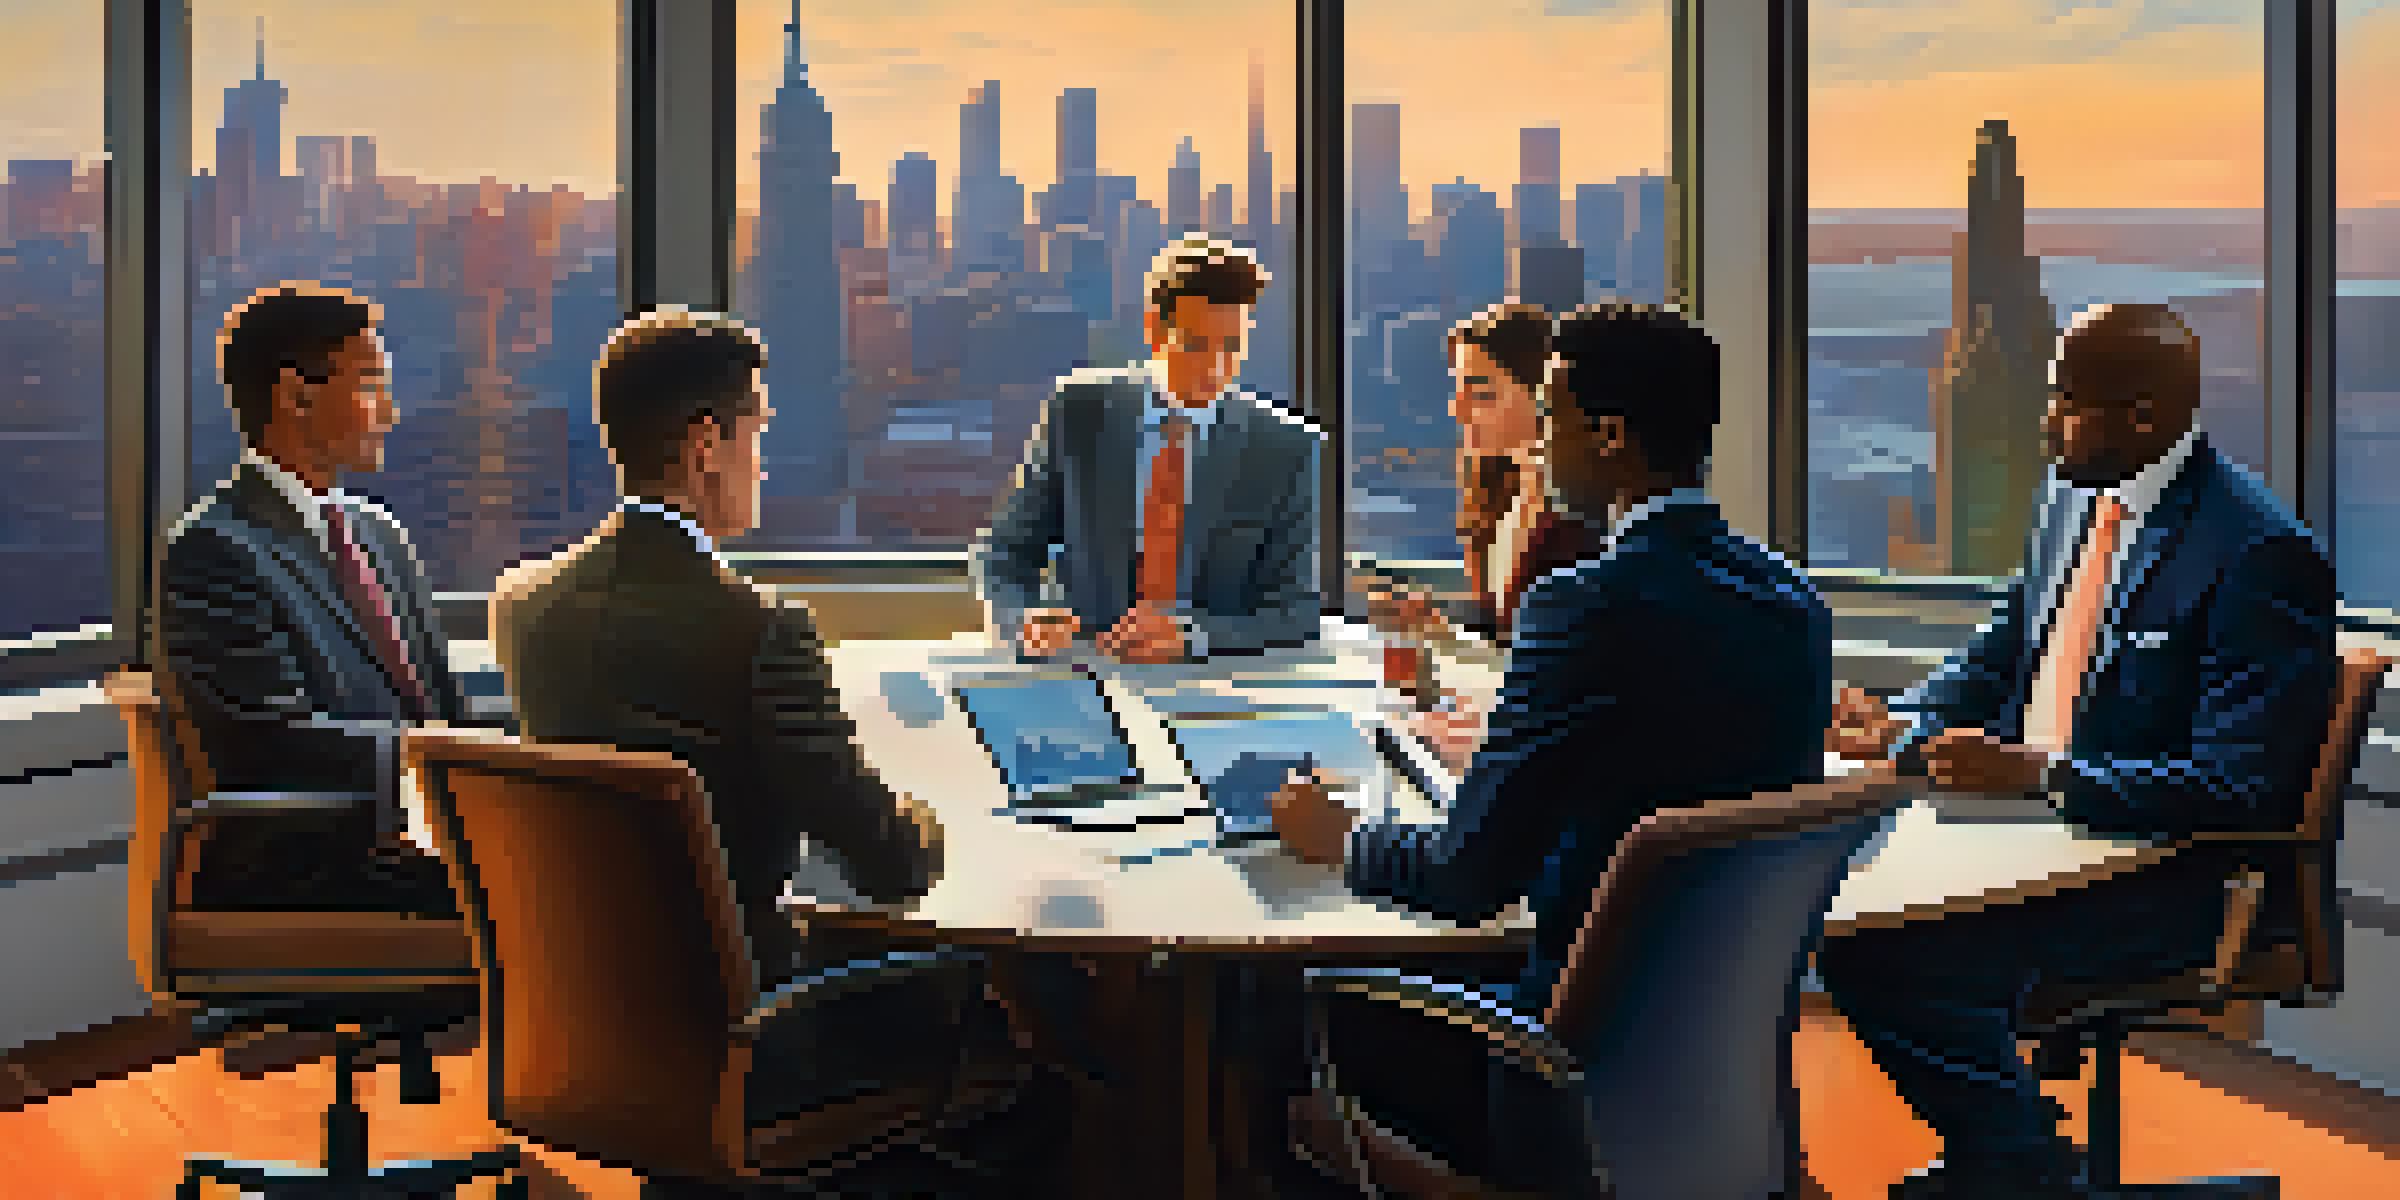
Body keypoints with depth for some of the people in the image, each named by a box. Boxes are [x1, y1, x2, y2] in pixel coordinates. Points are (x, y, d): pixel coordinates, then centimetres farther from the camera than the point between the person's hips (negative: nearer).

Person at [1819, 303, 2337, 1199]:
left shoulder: (2261, 555, -19)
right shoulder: (2071, 502, 8)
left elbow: (2238, 786, -24)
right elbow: (1997, 657, 19)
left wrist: (2039, 775, -28)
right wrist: (1901, 729, -2)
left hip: (2180, 884, -9)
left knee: (1894, 951, -22)